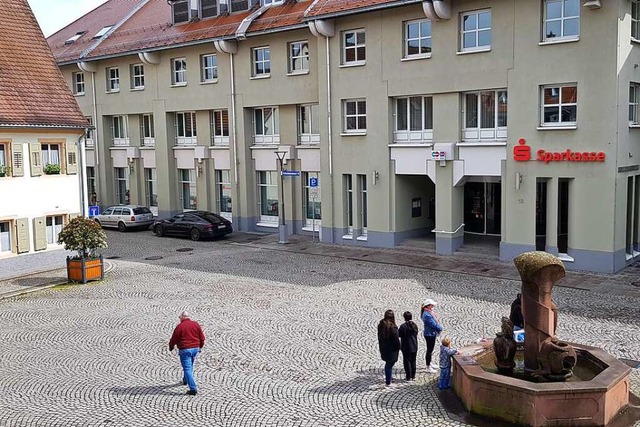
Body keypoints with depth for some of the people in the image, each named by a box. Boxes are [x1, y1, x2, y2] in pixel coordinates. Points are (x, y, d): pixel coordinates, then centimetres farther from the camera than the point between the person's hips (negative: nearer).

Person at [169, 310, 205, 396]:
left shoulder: (179, 326, -11)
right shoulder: (196, 324, 3)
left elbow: (173, 339, -4)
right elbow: (202, 337, 9)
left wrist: (171, 347, 16)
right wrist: (200, 346, 27)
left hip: (184, 350, -6)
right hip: (195, 348, 6)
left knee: (187, 369, -4)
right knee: (190, 366, 27)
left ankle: (193, 389, -10)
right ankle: (185, 380, 49)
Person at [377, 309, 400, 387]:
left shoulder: (381, 325, -1)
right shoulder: (392, 327, -24)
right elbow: (396, 339, -19)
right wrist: (398, 347, -3)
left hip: (383, 348, 7)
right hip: (391, 349, -7)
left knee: (388, 363, 24)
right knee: (389, 365, 4)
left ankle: (387, 378, 36)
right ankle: (388, 382, 12)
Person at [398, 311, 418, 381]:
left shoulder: (403, 326, -19)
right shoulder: (415, 325, -2)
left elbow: (399, 334, -12)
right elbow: (416, 334, 10)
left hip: (406, 347, -5)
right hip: (414, 346, 5)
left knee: (407, 361, 5)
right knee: (413, 361, 16)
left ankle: (408, 377, 8)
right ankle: (413, 376, 25)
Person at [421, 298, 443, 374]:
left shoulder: (430, 312, 6)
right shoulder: (427, 315, -25)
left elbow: (436, 321, 10)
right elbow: (433, 324, -25)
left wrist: (439, 328, -4)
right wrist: (440, 328, -9)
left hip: (432, 334, 10)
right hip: (429, 335, -10)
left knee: (431, 350, 22)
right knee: (429, 350, 1)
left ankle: (429, 364, 38)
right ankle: (428, 368, 11)